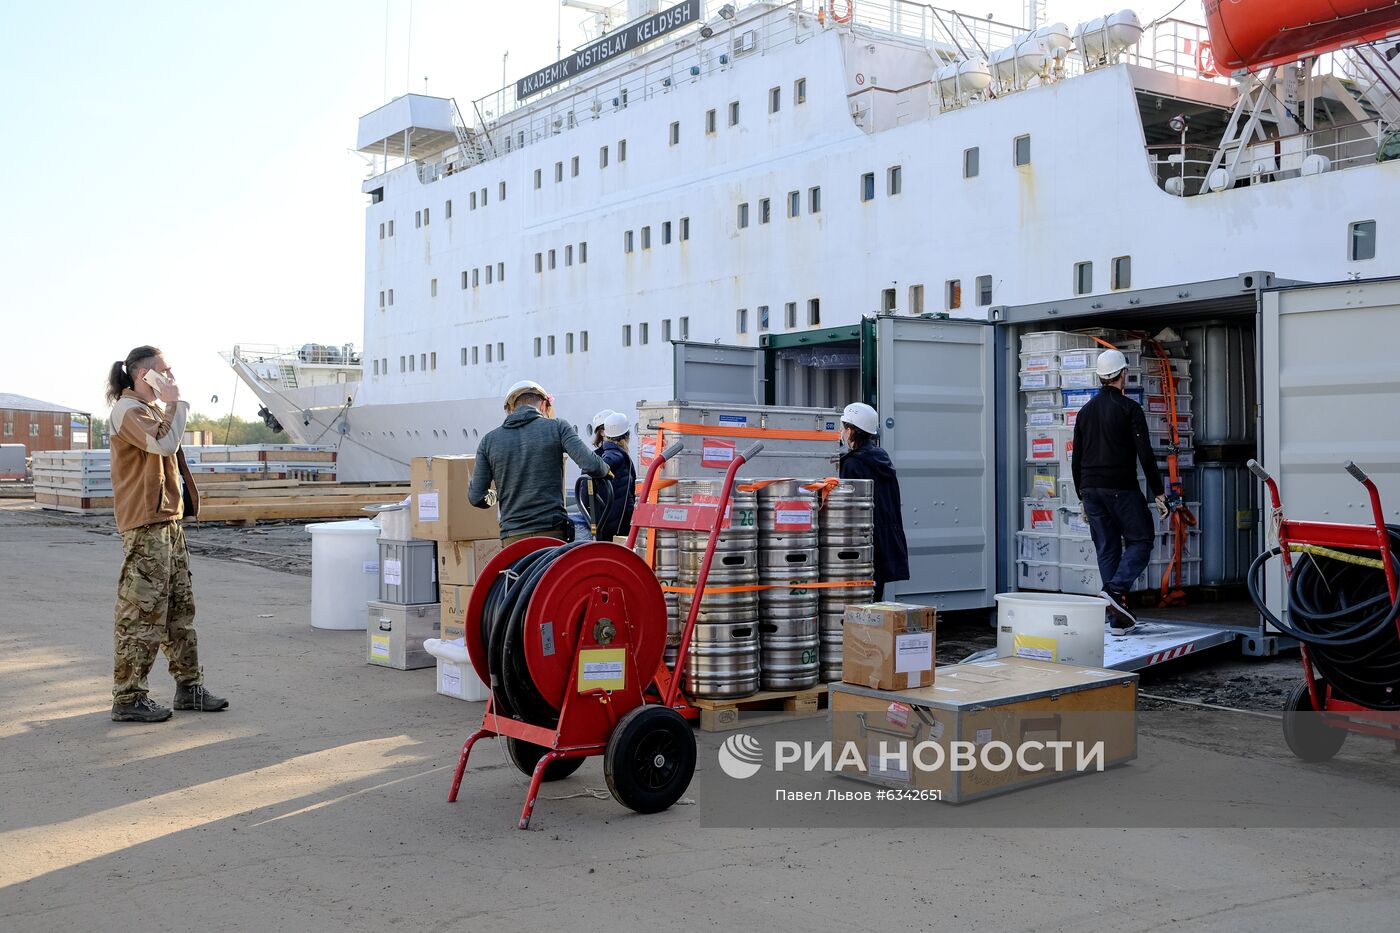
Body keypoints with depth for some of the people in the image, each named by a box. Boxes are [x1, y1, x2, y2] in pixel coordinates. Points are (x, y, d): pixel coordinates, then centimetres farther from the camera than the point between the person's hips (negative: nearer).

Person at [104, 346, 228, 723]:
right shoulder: (127, 410, -11)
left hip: (168, 519, 10)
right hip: (145, 525, -10)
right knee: (143, 610, -7)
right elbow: (164, 443, -26)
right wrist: (174, 403, -15)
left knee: (180, 607, 13)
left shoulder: (153, 409, 20)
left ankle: (189, 686, 20)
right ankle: (128, 699, 0)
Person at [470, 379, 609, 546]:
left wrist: (490, 499, 29)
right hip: (553, 532, -2)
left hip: (512, 538, 2)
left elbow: (476, 497, 7)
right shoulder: (557, 428, 2)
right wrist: (605, 470, 14)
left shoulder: (489, 440, 9)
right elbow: (591, 465, -9)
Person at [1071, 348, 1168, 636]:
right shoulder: (1129, 408, -6)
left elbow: (1076, 460, 15)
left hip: (1091, 489, 6)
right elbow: (1145, 454, -11)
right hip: (1121, 488, -6)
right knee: (1140, 541, 6)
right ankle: (1115, 589, -17)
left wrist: (1083, 497, 21)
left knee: (1107, 549, 7)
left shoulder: (1085, 412, 13)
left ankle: (1118, 620, 6)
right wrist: (1158, 493, -7)